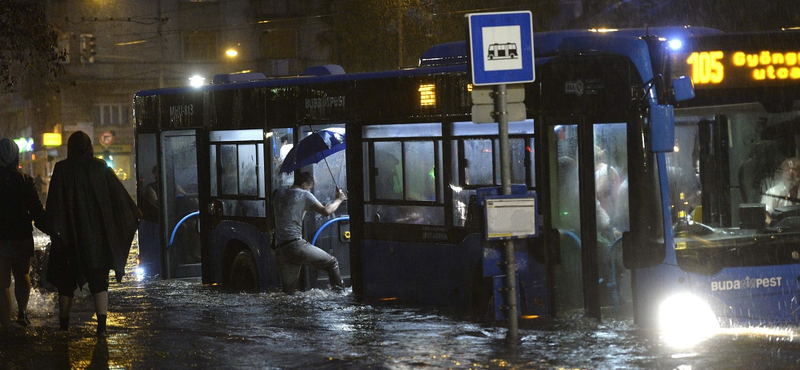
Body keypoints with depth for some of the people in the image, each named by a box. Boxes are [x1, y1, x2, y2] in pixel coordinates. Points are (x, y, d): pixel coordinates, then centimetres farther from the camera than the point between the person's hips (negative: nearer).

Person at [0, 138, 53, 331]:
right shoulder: (25, 180, -5)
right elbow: (37, 210, -4)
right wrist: (51, 230, 6)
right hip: (22, 237, 1)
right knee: (22, 275, 23)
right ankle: (22, 311, 9)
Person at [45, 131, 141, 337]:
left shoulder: (62, 169, -5)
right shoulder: (100, 167, -1)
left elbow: (54, 202, -9)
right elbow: (119, 193, 4)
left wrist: (53, 228, -6)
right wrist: (135, 213, 16)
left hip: (71, 234, -1)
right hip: (97, 233, 1)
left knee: (67, 281, 12)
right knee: (99, 281, 3)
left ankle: (63, 325, 18)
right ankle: (101, 325, -10)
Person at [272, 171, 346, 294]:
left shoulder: (278, 193, 17)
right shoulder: (304, 195, 2)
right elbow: (326, 211, -6)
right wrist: (339, 199, 11)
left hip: (279, 250, 6)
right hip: (296, 245, -6)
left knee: (288, 291, 11)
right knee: (332, 263, 6)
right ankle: (339, 292, -3)